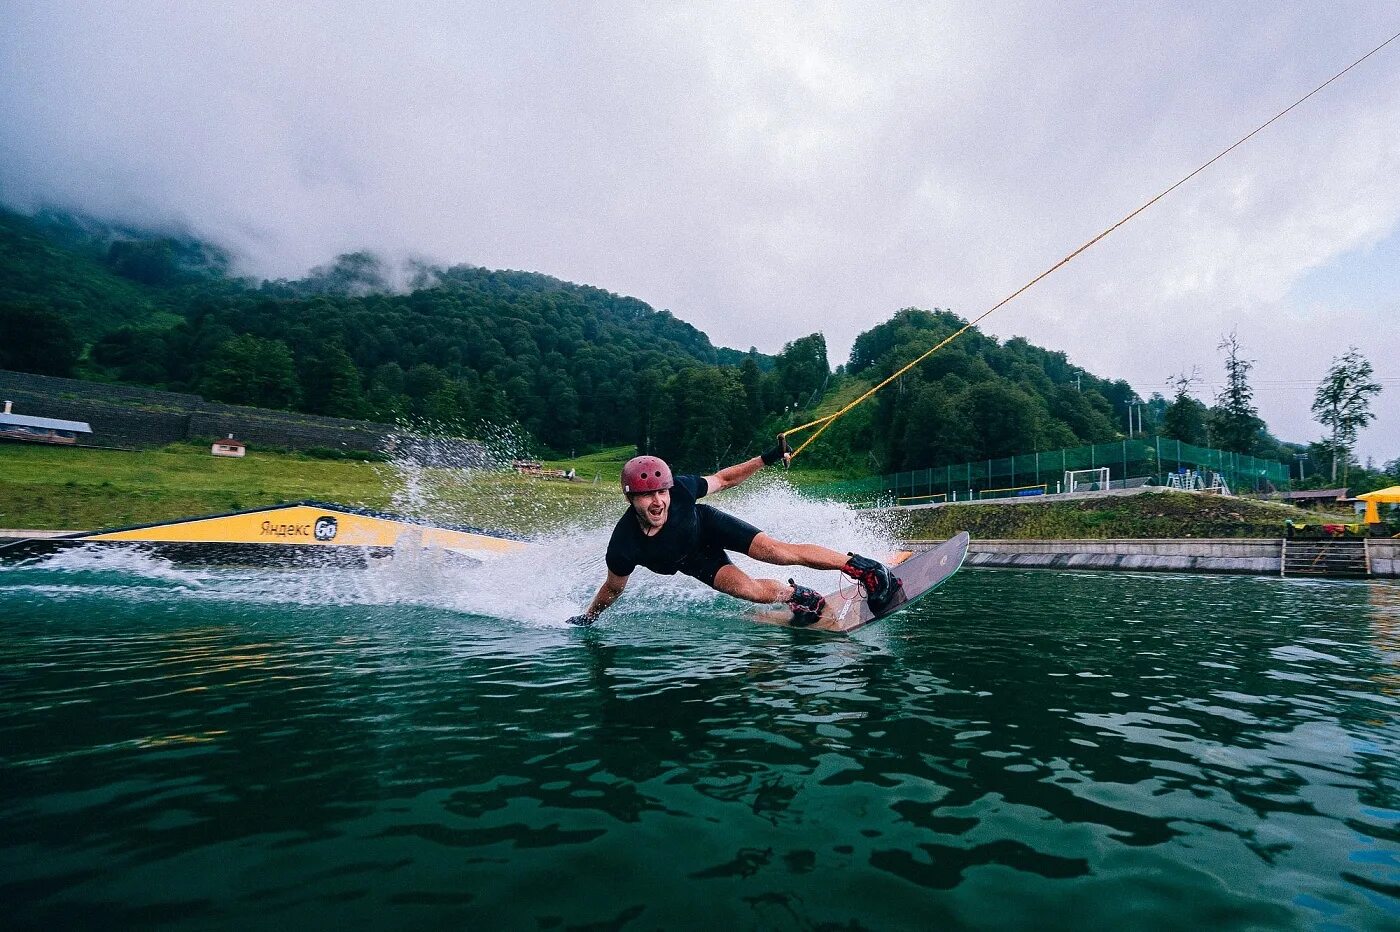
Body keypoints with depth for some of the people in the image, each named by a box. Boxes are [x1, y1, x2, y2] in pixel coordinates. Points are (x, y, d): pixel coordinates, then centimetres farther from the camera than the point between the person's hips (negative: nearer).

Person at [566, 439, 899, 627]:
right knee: (755, 591, -16)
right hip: (691, 560, 0)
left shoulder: (680, 489, -35)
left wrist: (767, 459, -16)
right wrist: (587, 619, -3)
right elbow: (612, 590, -14)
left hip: (709, 525, 0)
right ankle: (798, 595, 16)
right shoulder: (624, 546, -36)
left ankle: (862, 567, -4)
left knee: (783, 553, -15)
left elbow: (724, 479, -14)